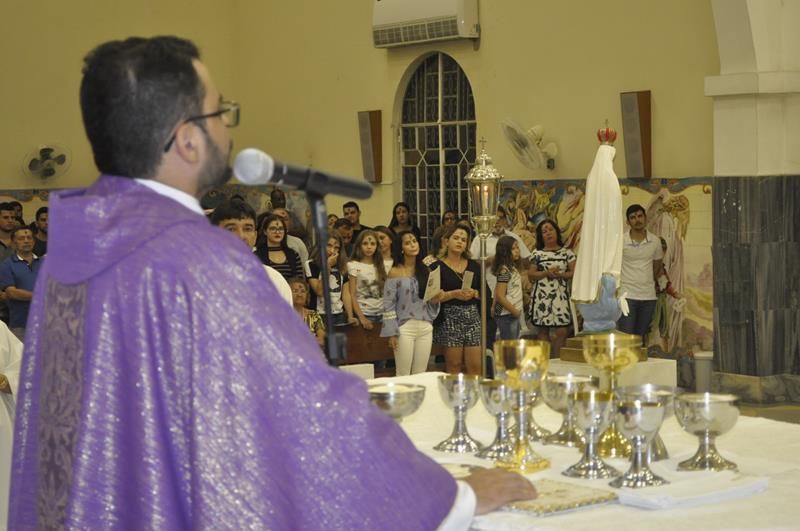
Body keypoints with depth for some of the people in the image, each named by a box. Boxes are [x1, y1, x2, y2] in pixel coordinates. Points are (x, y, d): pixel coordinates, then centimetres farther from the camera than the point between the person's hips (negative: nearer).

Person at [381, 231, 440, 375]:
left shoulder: (425, 271, 11)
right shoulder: (395, 273, -3)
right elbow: (388, 305, -7)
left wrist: (436, 299, -5)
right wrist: (391, 332, -13)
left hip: (425, 327, 4)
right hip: (405, 328, -4)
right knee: (403, 376, -2)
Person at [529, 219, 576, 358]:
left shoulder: (567, 252, 8)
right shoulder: (537, 254, 7)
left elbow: (574, 272, 5)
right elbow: (531, 274, 4)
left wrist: (561, 274, -12)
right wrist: (547, 273, -11)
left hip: (561, 296, 0)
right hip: (542, 296, 0)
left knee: (561, 332, -8)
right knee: (544, 331, 3)